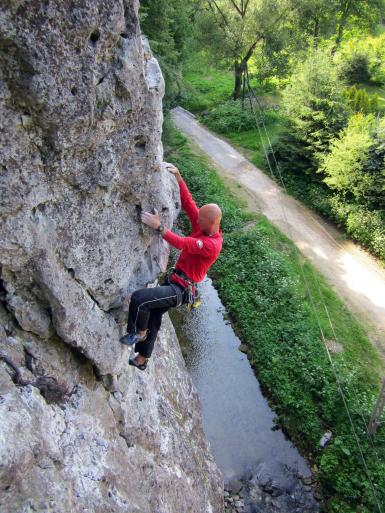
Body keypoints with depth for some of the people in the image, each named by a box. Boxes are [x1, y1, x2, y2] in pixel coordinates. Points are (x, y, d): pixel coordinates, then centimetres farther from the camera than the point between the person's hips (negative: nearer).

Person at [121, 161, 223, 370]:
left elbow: (182, 244, -36)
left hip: (181, 289, -10)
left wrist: (158, 226, -40)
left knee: (138, 298, -25)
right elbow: (187, 201, 1)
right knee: (153, 317, 17)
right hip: (173, 281, 10)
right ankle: (141, 360, 35)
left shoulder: (212, 245, -24)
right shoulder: (202, 226, 2)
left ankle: (139, 333, 4)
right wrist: (177, 176, -8)